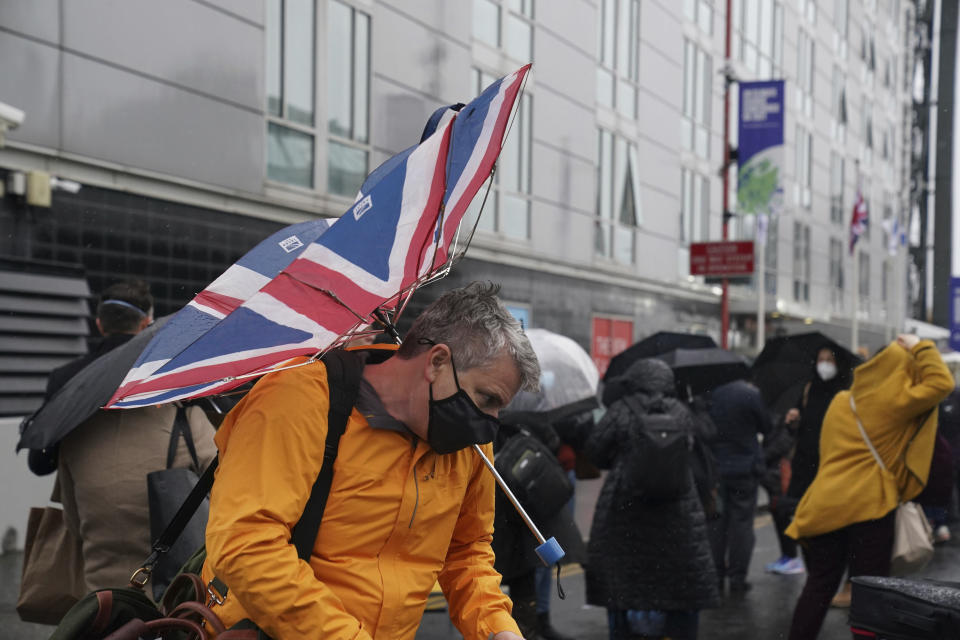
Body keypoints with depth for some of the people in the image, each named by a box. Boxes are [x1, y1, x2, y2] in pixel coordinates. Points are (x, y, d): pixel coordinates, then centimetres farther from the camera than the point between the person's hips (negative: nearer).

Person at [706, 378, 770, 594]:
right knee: (741, 522, 5)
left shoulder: (710, 394, -8)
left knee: (716, 522, 11)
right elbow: (766, 428, -2)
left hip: (714, 468, 3)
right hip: (744, 468, -2)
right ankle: (737, 578, 6)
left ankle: (715, 575, 15)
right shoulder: (751, 394, -16)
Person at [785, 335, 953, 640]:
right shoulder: (892, 402, -7)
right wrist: (920, 348, 1)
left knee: (819, 584, 11)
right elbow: (941, 383, -9)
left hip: (826, 506, 6)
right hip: (869, 504, -6)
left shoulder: (842, 401, 14)